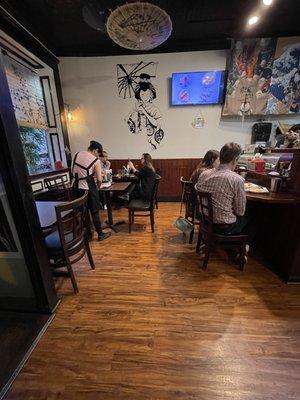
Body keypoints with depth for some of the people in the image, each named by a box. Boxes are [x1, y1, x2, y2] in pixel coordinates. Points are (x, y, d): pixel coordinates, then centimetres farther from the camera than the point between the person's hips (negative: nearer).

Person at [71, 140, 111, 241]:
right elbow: (99, 179, -15)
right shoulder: (96, 161, -11)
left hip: (76, 187, 6)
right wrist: (98, 187, 4)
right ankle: (100, 234, 20)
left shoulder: (77, 154, 6)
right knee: (94, 212, 7)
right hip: (88, 189, -6)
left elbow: (72, 171, 14)